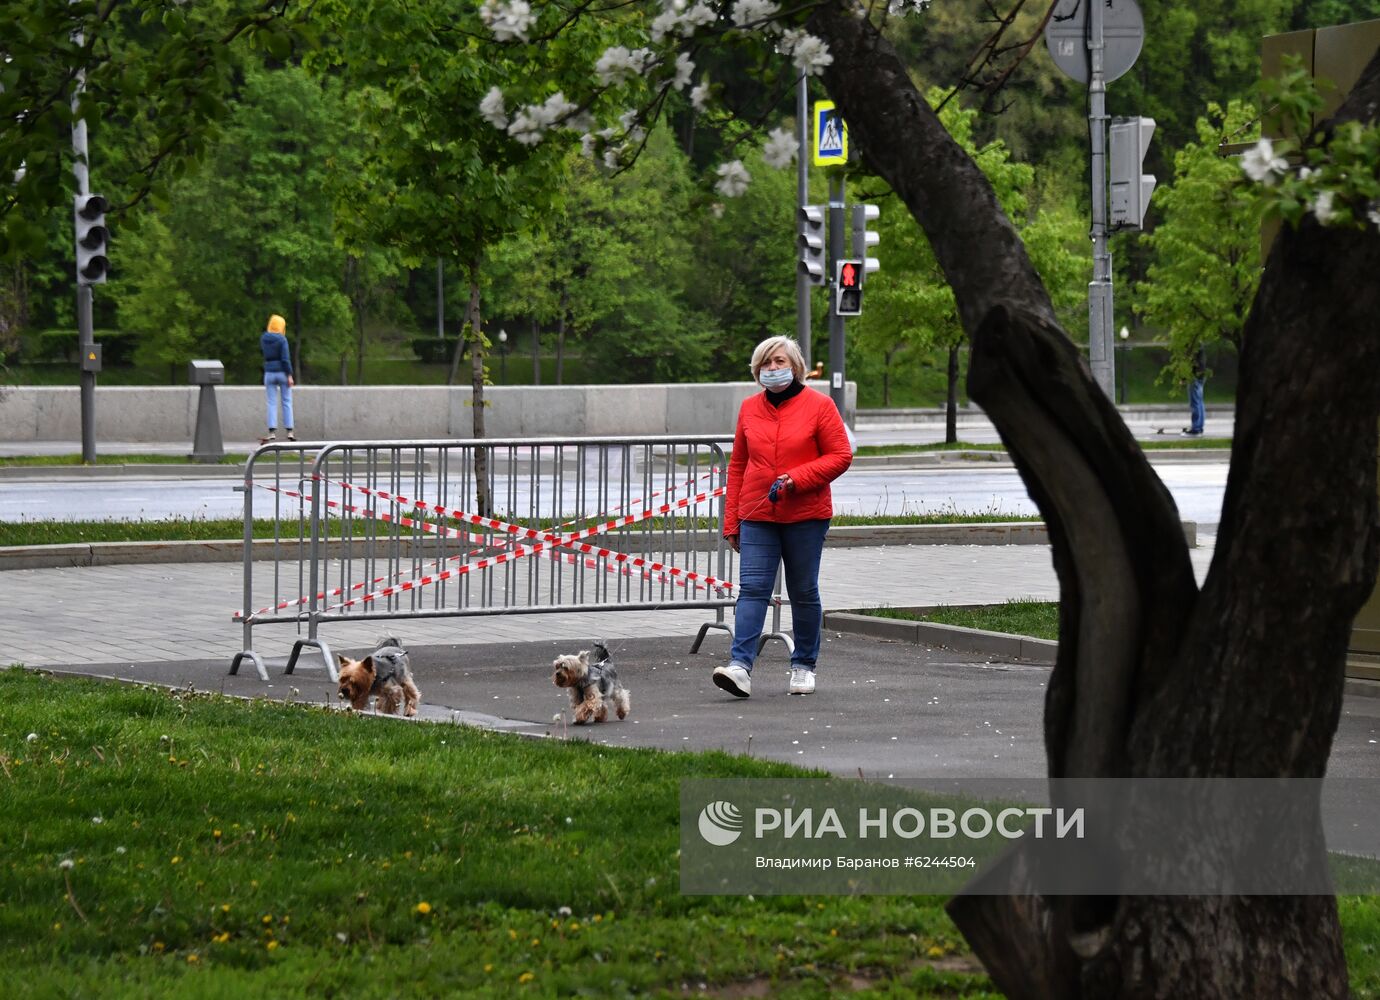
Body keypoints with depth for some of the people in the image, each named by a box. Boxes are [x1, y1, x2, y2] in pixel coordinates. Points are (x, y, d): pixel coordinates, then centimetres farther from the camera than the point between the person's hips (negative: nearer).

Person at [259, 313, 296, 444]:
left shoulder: (263, 339, 3)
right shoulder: (282, 339, -11)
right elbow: (285, 359, -15)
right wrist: (289, 376, -12)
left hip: (269, 373, 3)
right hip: (282, 373, -3)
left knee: (272, 404, 2)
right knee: (287, 402, 6)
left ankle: (272, 431, -9)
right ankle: (289, 431, 5)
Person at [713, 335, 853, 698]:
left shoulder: (818, 405, -3)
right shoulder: (749, 408, 8)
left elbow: (840, 456, -5)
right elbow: (738, 465, 13)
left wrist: (796, 478, -17)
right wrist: (731, 520, 10)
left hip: (805, 517, -2)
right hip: (757, 516, 2)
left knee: (804, 593, 7)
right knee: (752, 588, -10)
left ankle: (804, 666, 20)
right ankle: (740, 667, -20)